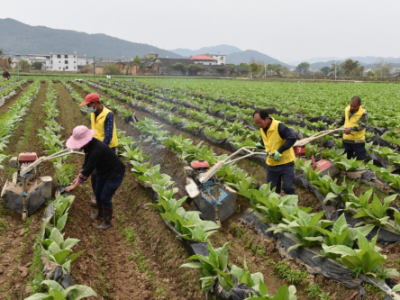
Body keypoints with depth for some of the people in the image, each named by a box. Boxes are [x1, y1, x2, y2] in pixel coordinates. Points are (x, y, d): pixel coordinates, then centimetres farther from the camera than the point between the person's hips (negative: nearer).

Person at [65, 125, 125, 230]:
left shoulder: (97, 149, -36)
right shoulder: (88, 146, -8)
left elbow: (88, 170, -32)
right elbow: (86, 164, 5)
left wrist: (74, 185, -24)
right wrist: (78, 178, 2)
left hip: (114, 174, -9)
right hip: (103, 172, 9)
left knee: (105, 198, 0)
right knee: (98, 194, 19)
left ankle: (107, 222, 21)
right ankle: (100, 213, 44)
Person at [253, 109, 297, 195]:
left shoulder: (279, 126, -23)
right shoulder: (262, 128, 1)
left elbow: (292, 138, -29)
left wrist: (279, 151, -28)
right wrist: (261, 144, 10)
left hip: (286, 162, -6)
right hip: (271, 163, 7)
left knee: (288, 188, -2)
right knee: (272, 189, 13)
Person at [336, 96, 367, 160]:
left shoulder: (363, 113, -16)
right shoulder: (347, 109, 1)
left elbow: (362, 126, -26)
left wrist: (351, 129, -40)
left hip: (358, 141, -5)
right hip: (346, 140, 5)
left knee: (360, 160, 3)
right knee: (346, 158, 20)